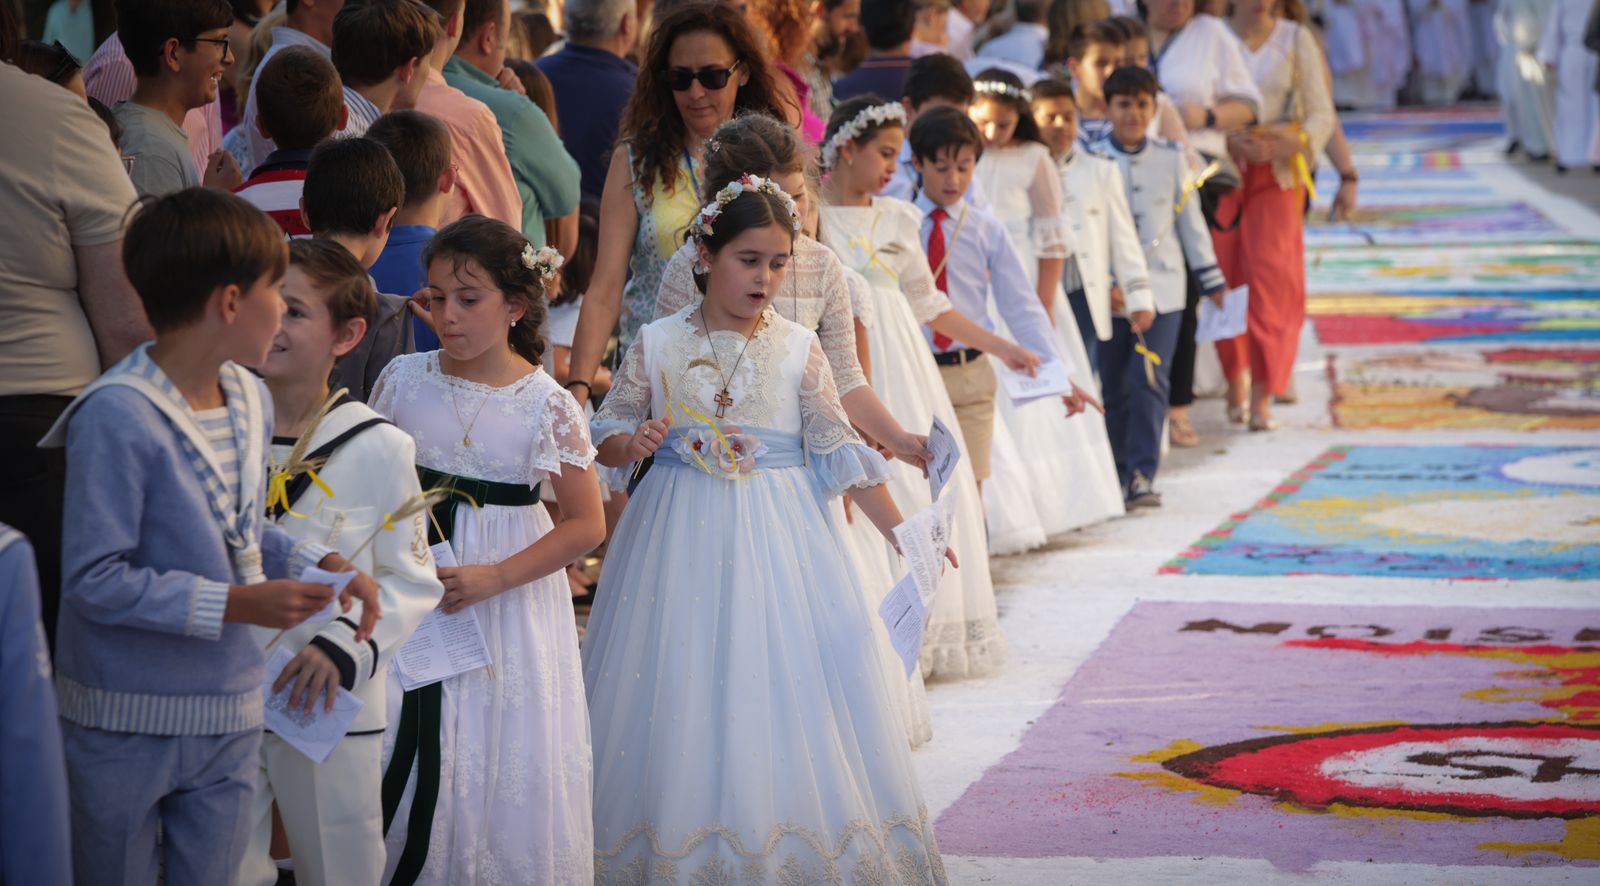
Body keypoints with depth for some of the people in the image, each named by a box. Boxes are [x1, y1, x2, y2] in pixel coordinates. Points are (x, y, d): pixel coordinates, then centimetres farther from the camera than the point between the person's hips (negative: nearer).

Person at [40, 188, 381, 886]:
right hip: (124, 724, -6)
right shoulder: (118, 415, -22)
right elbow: (95, 578, -22)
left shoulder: (250, 398, 2)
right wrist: (236, 604, -23)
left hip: (227, 717, 7)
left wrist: (320, 563, -2)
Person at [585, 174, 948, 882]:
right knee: (679, 688, 0)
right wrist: (633, 442, -17)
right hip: (682, 533, 0)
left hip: (779, 531, 0)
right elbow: (607, 437, 7)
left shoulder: (797, 348, 1)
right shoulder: (659, 345, 1)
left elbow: (838, 450, 3)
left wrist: (903, 534, 1)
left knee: (782, 682, -3)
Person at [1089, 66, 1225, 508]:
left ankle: (1142, 475, -12)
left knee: (1150, 381, -12)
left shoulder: (1171, 160, 5)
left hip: (1162, 289, 0)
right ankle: (1118, 474, 20)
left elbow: (1191, 222, 12)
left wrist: (1212, 280, 15)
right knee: (1114, 386, 5)